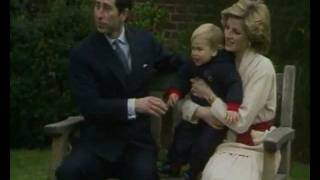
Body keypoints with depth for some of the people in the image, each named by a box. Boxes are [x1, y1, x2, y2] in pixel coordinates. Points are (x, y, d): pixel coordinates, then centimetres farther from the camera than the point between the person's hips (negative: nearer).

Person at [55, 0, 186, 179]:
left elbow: (175, 63, 25)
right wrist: (133, 105, -24)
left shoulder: (145, 40, 6)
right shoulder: (82, 54, -5)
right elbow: (89, 106, -14)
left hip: (138, 139, 1)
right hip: (100, 140, -1)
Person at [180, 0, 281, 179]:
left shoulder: (262, 68, -13)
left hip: (254, 146, -3)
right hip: (225, 141, 3)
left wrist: (210, 96, -12)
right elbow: (184, 100, 5)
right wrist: (201, 112, -16)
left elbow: (241, 122, -18)